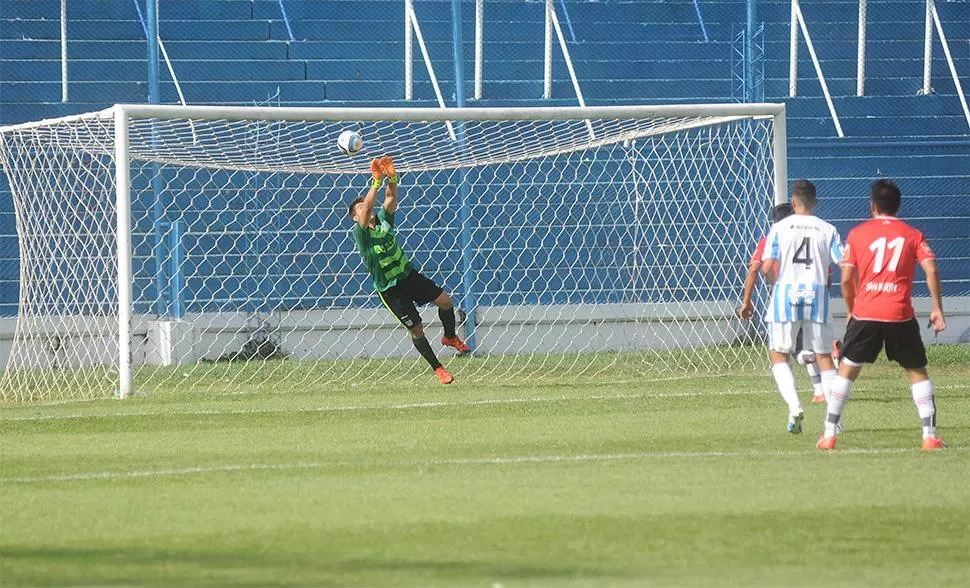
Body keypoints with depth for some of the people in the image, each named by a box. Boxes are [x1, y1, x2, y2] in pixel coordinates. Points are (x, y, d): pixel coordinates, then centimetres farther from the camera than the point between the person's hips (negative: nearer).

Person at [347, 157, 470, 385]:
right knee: (416, 329, -5)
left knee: (444, 300, -5)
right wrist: (376, 182, -35)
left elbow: (391, 198, -13)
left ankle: (450, 336, 24)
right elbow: (368, 206, -31)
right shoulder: (360, 232, -15)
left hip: (409, 274, 5)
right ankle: (437, 368, 11)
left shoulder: (383, 220, 1)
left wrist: (391, 178, -30)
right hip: (389, 288, -5)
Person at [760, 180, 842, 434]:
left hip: (786, 294, -2)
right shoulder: (827, 230, 3)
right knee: (823, 357, 11)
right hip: (817, 295, 2)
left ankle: (794, 406, -13)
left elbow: (767, 268, -8)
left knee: (779, 355, 8)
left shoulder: (780, 228, -1)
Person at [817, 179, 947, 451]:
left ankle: (829, 435, 7)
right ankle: (930, 436, 4)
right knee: (917, 372, 12)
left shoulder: (857, 234, 6)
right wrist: (937, 309, -2)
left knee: (847, 370, 11)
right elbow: (931, 270, -5)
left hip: (865, 315, 0)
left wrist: (851, 311, 15)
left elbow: (847, 279, 2)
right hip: (901, 316, 0)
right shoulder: (913, 235, 7)